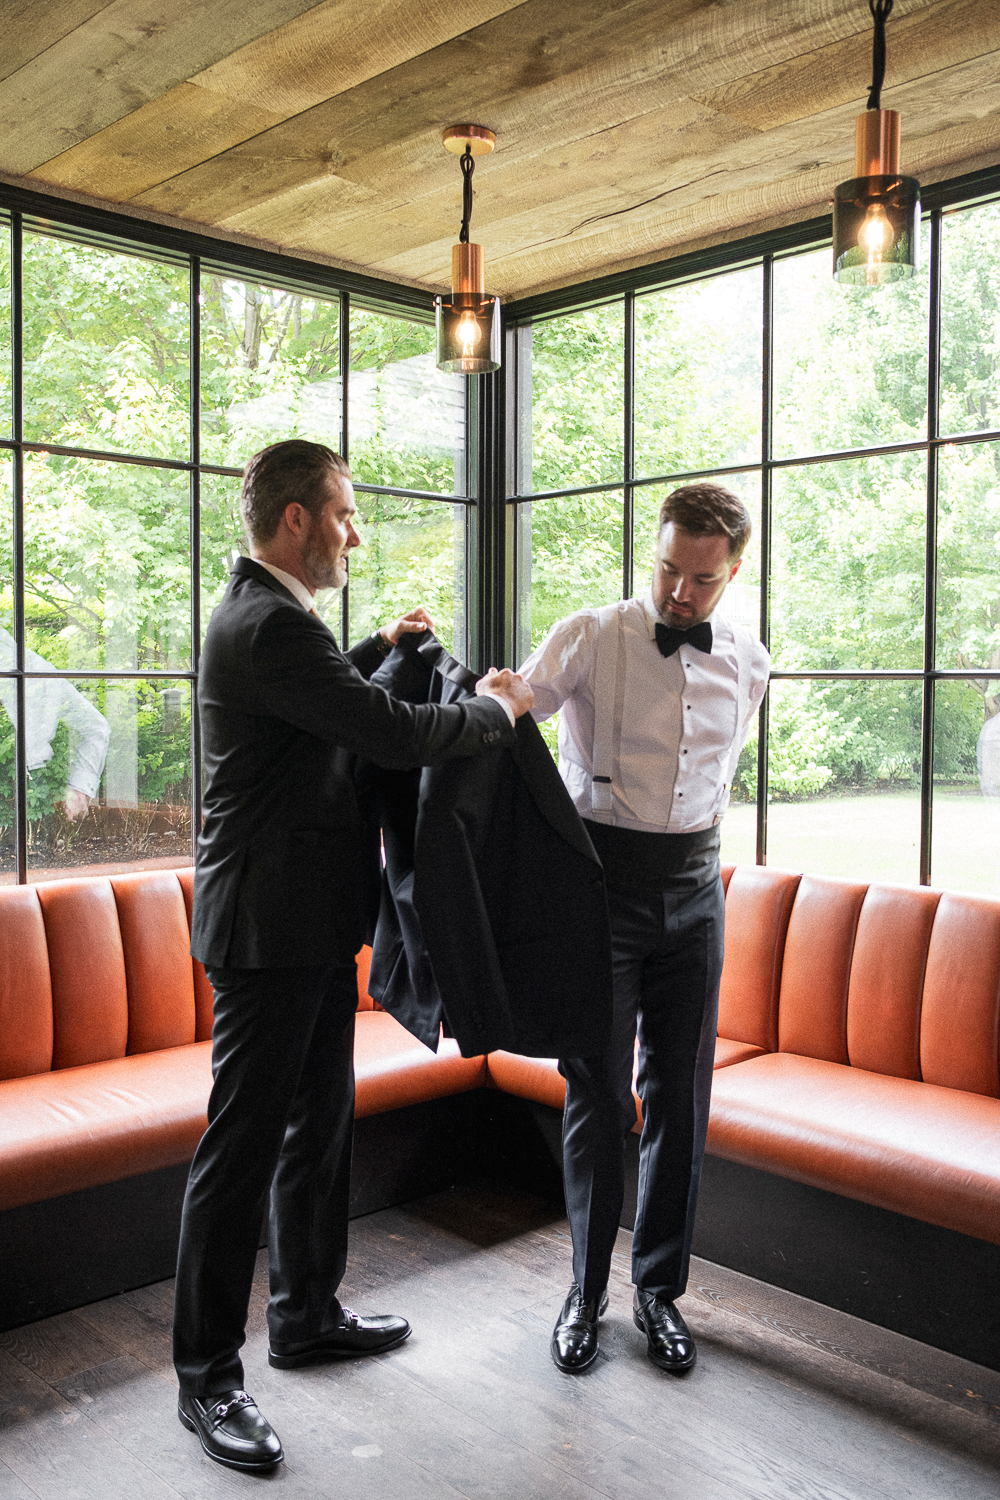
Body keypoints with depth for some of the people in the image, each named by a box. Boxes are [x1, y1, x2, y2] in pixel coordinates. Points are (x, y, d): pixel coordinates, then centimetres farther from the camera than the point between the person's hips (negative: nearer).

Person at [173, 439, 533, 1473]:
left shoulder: (265, 614, 14)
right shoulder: (268, 625, -20)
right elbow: (395, 736, -23)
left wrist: (380, 647, 20)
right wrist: (494, 707, -6)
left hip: (312, 923, 11)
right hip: (269, 928, -11)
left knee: (320, 1124, 19)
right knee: (243, 1145, -1)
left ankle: (308, 1316, 35)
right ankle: (206, 1376, 12)